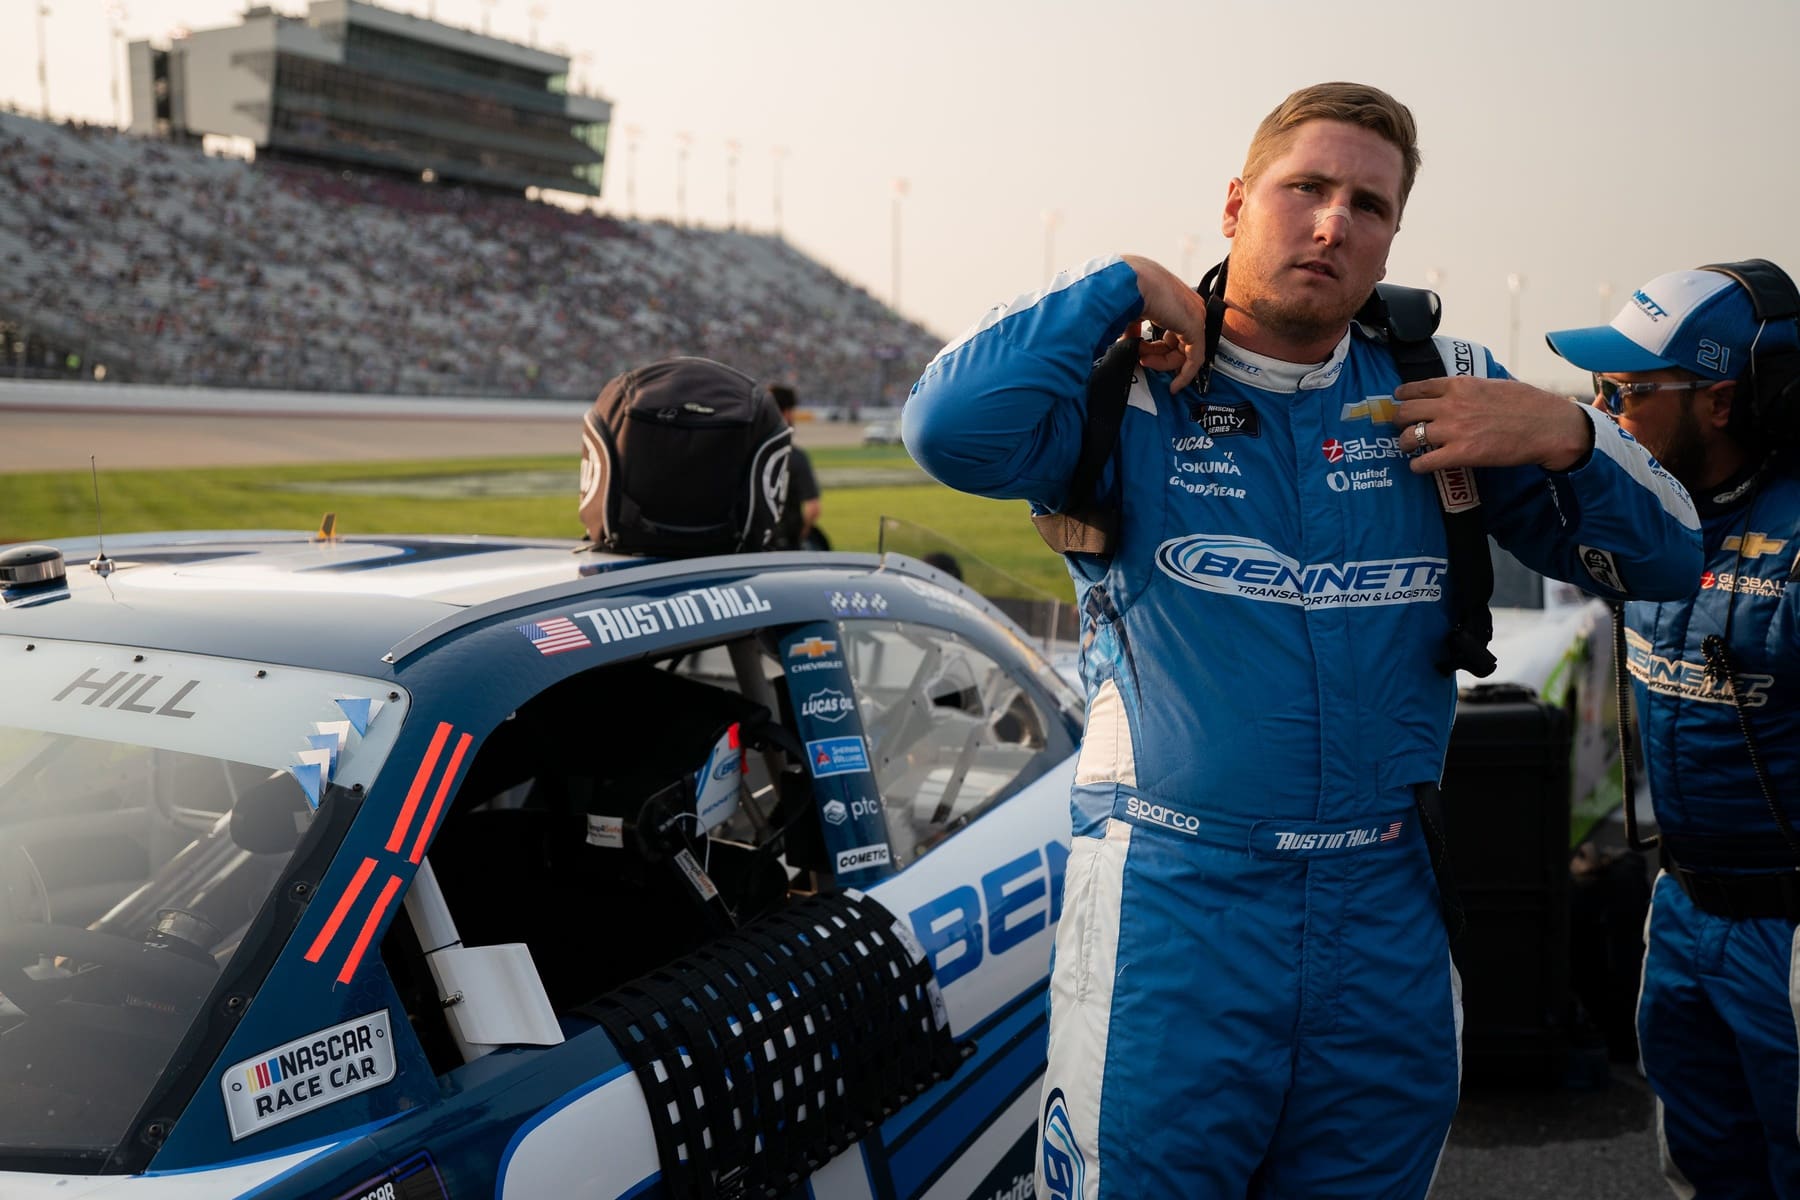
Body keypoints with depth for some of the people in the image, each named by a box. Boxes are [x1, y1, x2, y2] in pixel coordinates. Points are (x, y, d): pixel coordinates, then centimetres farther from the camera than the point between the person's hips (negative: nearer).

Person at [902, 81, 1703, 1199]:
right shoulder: (1131, 392, -4)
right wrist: (1119, 286, -12)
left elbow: (1664, 557, 10)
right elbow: (949, 429, -24)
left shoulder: (1446, 391, 6)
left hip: (1389, 918, 4)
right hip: (1172, 909, -4)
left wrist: (1563, 434, -10)